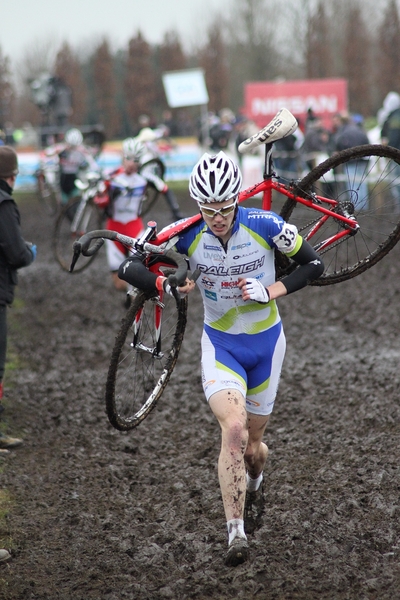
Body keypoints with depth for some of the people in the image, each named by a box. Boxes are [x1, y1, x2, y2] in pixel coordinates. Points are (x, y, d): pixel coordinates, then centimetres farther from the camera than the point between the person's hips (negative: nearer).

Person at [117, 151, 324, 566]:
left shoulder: (265, 226, -17)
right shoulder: (188, 236, -15)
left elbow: (313, 264, -6)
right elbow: (128, 268, -11)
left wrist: (270, 292, -20)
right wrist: (167, 285, -30)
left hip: (265, 343, 1)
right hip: (220, 344, -1)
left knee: (252, 444, 12)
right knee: (234, 429, -26)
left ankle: (254, 484, 51)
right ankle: (236, 535, -20)